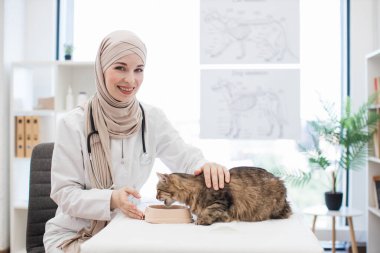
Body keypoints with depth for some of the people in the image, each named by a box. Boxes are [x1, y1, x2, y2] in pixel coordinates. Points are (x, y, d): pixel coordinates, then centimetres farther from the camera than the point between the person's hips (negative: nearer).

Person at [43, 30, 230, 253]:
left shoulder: (152, 118, -3)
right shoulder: (73, 124, -12)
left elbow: (184, 157, -9)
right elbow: (64, 192, -13)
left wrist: (206, 167, -33)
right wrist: (111, 199, -31)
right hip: (73, 234, -3)